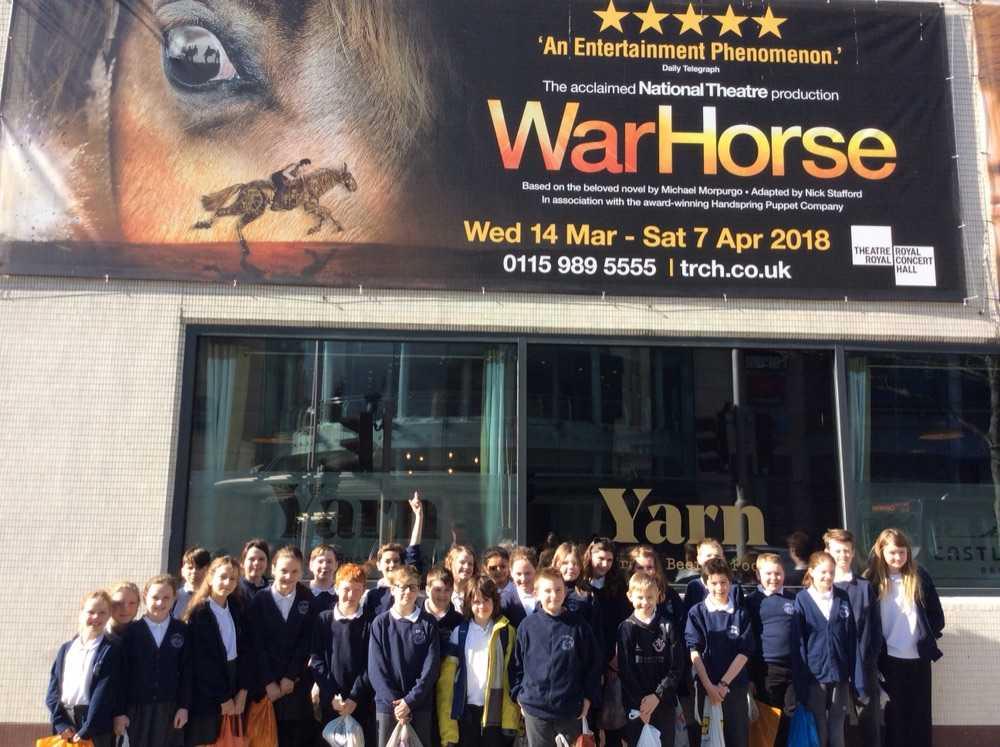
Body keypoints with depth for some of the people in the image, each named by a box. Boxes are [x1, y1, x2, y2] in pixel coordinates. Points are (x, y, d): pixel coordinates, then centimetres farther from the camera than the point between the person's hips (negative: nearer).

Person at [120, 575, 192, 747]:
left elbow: (186, 671, 4)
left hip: (169, 710, 1)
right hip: (136, 709, -1)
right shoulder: (131, 631, -2)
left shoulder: (182, 631, 2)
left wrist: (184, 706, -1)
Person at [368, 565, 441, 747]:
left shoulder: (428, 624, 0)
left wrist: (409, 701, -13)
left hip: (420, 706, 0)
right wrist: (394, 702, -12)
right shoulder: (380, 623, 0)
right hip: (387, 705, 0)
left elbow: (431, 667, -5)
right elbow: (376, 668, -4)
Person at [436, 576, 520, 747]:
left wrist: (512, 714, -9)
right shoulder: (460, 632, 2)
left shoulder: (506, 632, 2)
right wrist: (446, 726, -7)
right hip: (466, 709, 0)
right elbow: (446, 676, -1)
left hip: (496, 710, 0)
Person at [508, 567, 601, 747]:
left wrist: (588, 697, 1)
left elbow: (594, 663, 2)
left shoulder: (579, 626, -4)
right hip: (534, 708, 0)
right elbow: (516, 663, 6)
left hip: (571, 709, 0)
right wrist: (519, 695, 3)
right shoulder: (527, 626, -2)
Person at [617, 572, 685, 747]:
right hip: (634, 706, -1)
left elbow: (677, 667, -3)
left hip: (664, 704, 1)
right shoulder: (625, 629, 0)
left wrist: (657, 696, -12)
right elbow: (625, 670, -4)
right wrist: (639, 702, -11)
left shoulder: (669, 627, 1)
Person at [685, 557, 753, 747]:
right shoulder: (697, 612, -1)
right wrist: (709, 685, -13)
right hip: (705, 685, -1)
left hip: (735, 686, 1)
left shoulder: (741, 614, 2)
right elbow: (694, 651, -5)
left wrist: (723, 683, -9)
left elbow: (744, 652, -2)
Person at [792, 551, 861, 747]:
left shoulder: (843, 598, 5)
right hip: (814, 674, -3)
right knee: (818, 730, 5)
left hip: (840, 674, 3)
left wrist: (855, 674, 0)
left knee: (837, 731, 10)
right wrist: (800, 681, -10)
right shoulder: (802, 599, -4)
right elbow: (798, 642, -6)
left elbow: (852, 638, 5)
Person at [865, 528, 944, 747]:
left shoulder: (919, 576, 0)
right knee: (895, 714, 7)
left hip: (919, 657, 1)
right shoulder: (873, 580, -4)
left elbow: (937, 616, 5)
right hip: (890, 659, -1)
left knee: (920, 715, 8)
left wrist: (927, 638, -3)